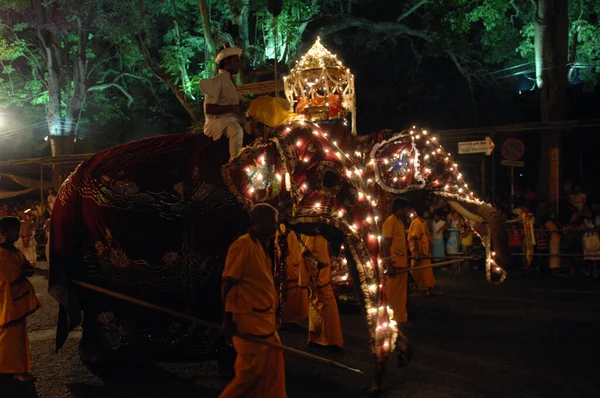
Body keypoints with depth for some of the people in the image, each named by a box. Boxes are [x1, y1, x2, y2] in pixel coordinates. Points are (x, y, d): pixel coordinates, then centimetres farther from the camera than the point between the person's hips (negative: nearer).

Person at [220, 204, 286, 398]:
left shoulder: (263, 247, 13)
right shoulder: (243, 245, -14)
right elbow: (228, 283, -15)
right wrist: (228, 318, -18)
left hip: (265, 320, 9)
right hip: (250, 320, -9)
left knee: (273, 370, 12)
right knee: (251, 373, -3)